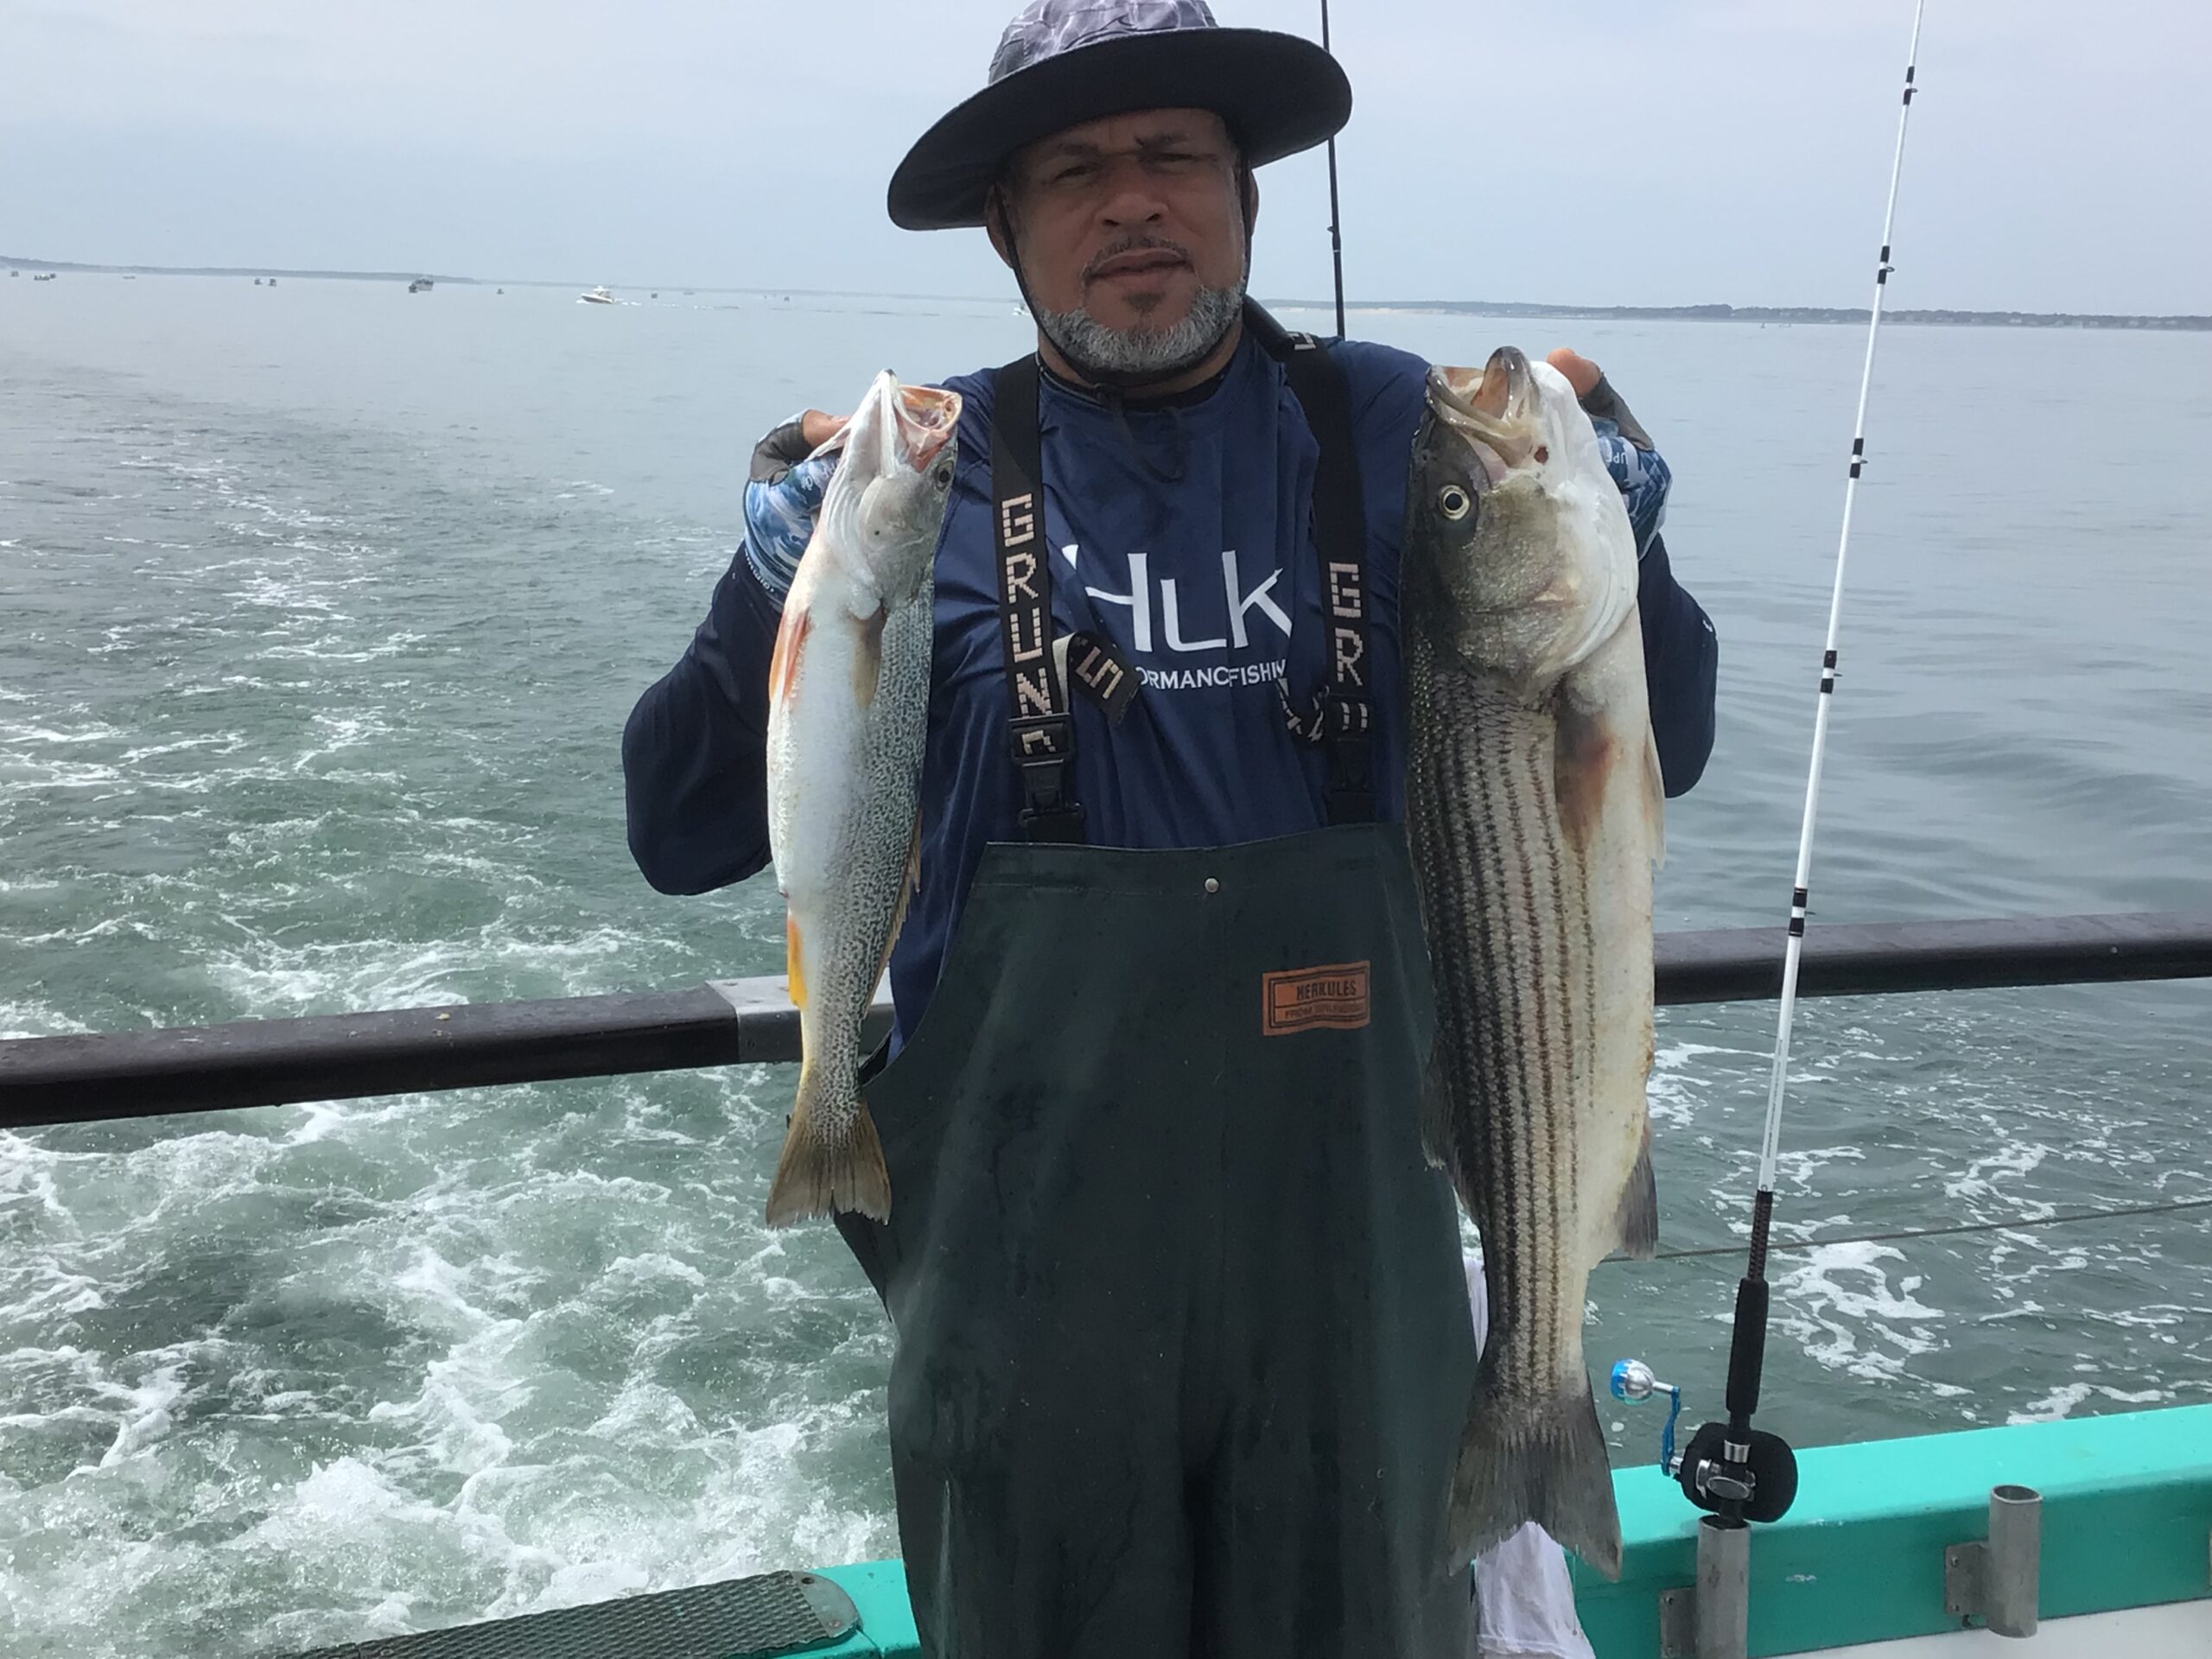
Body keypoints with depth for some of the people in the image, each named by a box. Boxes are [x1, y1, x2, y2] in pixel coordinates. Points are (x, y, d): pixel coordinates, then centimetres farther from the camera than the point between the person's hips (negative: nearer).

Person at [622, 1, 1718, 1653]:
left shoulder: (1399, 436, -2)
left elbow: (1654, 755, 3)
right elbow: (685, 838, -3)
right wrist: (780, 581, -19)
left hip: (1352, 1245, 1)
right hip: (1028, 1257, 0)